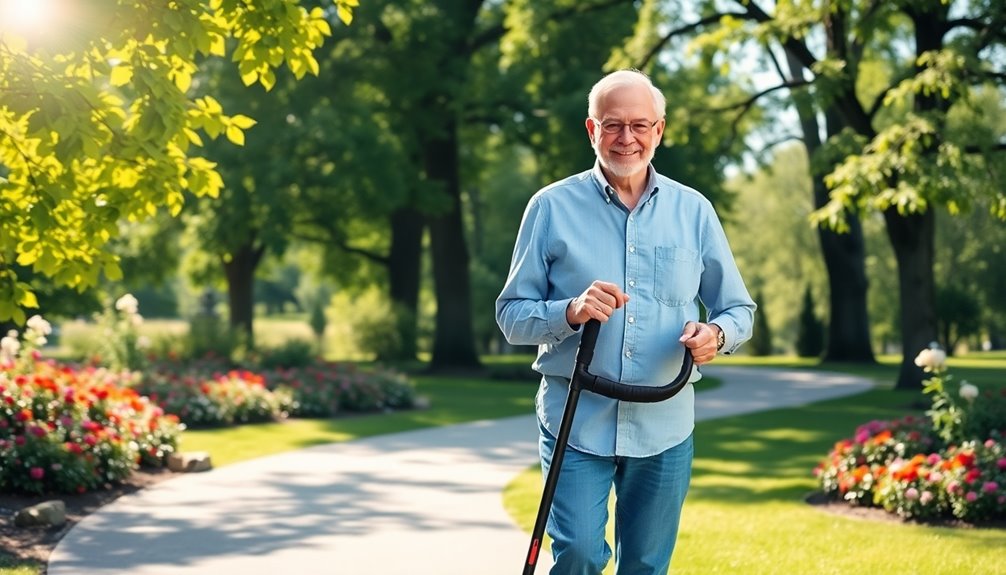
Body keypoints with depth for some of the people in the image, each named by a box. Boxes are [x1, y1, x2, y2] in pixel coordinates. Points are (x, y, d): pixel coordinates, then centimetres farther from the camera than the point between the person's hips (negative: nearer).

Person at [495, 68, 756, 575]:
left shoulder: (693, 211, 7)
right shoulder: (553, 207, 1)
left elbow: (739, 309, 12)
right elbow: (511, 314, 0)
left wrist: (716, 334, -12)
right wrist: (571, 311, -20)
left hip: (664, 426, 2)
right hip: (575, 422, -2)